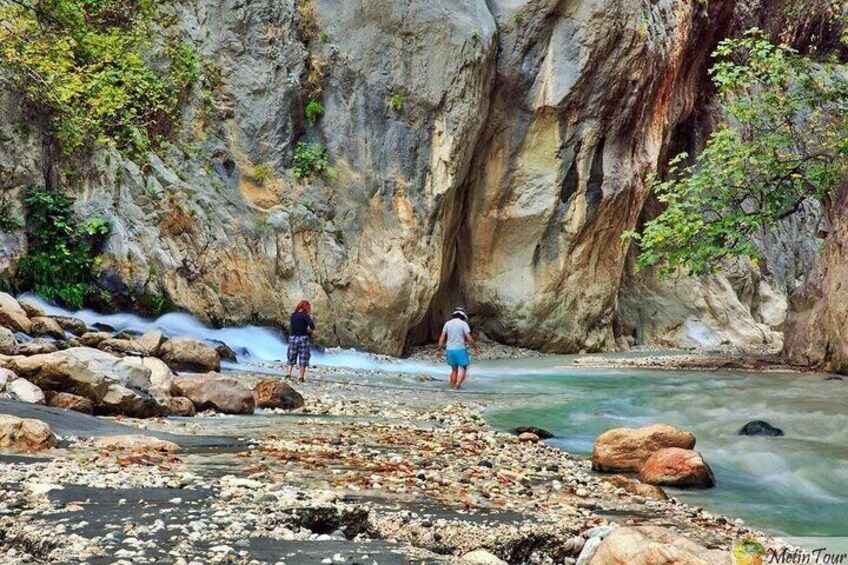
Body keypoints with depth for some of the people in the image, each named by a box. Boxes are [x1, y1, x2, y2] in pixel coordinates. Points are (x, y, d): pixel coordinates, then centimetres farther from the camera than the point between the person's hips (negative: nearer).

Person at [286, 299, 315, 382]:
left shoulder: (293, 315, 7)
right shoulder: (305, 315, -8)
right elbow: (311, 325, -20)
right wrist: (311, 330, 1)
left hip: (292, 337, 4)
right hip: (303, 337, -4)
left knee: (291, 358, 9)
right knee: (303, 358, 5)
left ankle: (288, 374, -6)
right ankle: (301, 377, 5)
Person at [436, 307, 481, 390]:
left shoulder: (447, 323, 7)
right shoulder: (463, 324, -6)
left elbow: (442, 338, 6)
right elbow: (469, 339, -12)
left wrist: (439, 350, 11)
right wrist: (476, 347, 2)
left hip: (450, 350, 5)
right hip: (460, 349, -5)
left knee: (454, 370, 15)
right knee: (463, 369, 3)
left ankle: (453, 386, 11)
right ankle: (458, 384, -16)